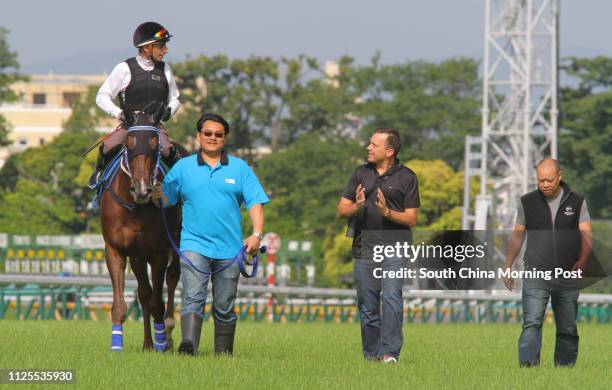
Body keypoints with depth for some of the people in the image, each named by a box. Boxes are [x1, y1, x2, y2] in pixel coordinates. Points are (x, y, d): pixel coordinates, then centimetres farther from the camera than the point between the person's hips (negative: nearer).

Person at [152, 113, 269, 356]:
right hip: (195, 244, -1)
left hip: (229, 248, 1)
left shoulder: (240, 168, 8)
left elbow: (255, 203, 3)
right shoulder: (183, 167, 8)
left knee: (224, 307, 8)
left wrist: (256, 234, -11)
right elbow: (164, 199, 6)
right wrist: (157, 195, -17)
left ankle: (223, 352, 17)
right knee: (193, 297, -18)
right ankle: (189, 343, -32)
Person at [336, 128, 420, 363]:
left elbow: (412, 218, 0)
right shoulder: (361, 174, 13)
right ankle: (370, 354, 14)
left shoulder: (406, 177, 2)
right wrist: (356, 207, -11)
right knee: (367, 306, 6)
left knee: (391, 298, -17)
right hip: (364, 248, 4)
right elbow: (341, 211, 11)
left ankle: (390, 353, -22)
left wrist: (388, 212, -17)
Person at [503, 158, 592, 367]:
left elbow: (586, 235, -2)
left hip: (567, 278, 1)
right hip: (535, 276, -1)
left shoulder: (577, 202, 4)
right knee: (531, 324, -14)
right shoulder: (528, 202, 5)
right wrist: (507, 267, 10)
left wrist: (582, 260, -20)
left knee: (568, 329, 7)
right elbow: (517, 235, 12)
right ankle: (527, 367, -23)